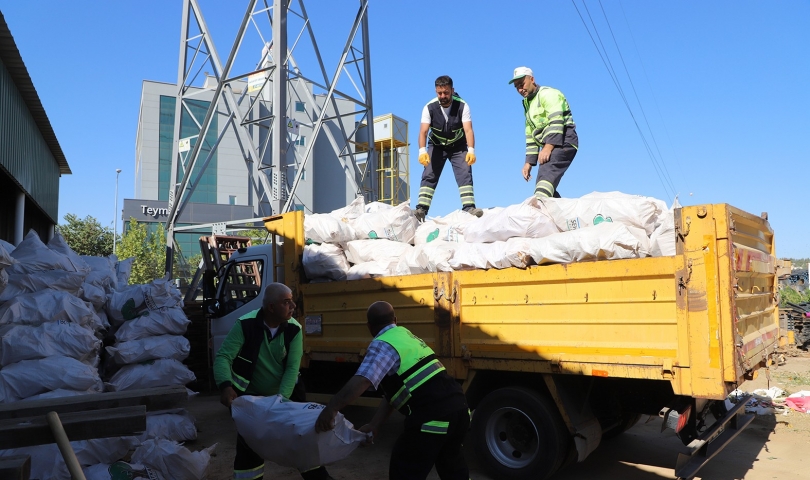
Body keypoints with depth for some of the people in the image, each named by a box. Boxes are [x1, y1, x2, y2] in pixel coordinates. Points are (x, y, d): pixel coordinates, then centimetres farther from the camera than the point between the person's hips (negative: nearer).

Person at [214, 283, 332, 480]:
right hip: (250, 396, -2)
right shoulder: (245, 325, -22)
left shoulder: (294, 328, -16)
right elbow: (223, 357, -25)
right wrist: (226, 386, -42)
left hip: (284, 394, 2)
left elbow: (293, 368, -19)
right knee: (248, 444, 4)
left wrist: (282, 398, -31)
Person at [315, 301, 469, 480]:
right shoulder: (406, 336, 21)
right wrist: (374, 424, 16)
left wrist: (330, 410, -27)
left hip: (432, 416, -9)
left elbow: (361, 381, -24)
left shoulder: (383, 344, -7)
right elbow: (393, 392, 19)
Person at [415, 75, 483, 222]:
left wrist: (471, 150, -49)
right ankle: (421, 209, -12)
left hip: (458, 146, 0)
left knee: (465, 175, -13)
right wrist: (422, 151, -48)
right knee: (429, 176, -10)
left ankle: (469, 207, -13)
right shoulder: (429, 107, -21)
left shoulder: (462, 106, -23)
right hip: (436, 146, 1)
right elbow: (423, 131, -30)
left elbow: (468, 129, -33)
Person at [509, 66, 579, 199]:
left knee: (546, 172, -31)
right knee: (543, 185, 1)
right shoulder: (528, 105, 26)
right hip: (549, 147, 9)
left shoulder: (547, 94, -2)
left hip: (563, 141, -9)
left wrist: (548, 147, -28)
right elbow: (531, 136, 27)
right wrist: (529, 162, 18)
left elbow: (556, 121, -18)